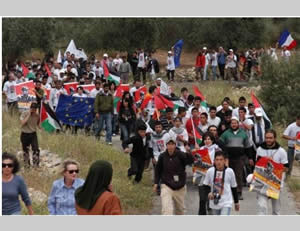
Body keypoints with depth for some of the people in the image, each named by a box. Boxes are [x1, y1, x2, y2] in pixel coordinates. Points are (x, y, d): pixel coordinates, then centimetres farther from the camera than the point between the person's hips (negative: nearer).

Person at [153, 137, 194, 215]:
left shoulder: (180, 155, -11)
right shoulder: (162, 156, -5)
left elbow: (191, 161, -29)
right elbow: (158, 170, 9)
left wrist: (189, 152, -49)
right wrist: (156, 183, 5)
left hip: (180, 187, 1)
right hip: (166, 186, -1)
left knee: (180, 208, 19)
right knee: (166, 209, -17)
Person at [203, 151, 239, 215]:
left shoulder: (230, 171, -8)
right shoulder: (210, 171, -7)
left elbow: (234, 188, 4)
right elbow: (206, 185, 7)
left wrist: (236, 202, 11)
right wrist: (209, 192, -14)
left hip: (226, 203, -3)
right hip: (214, 203, 3)